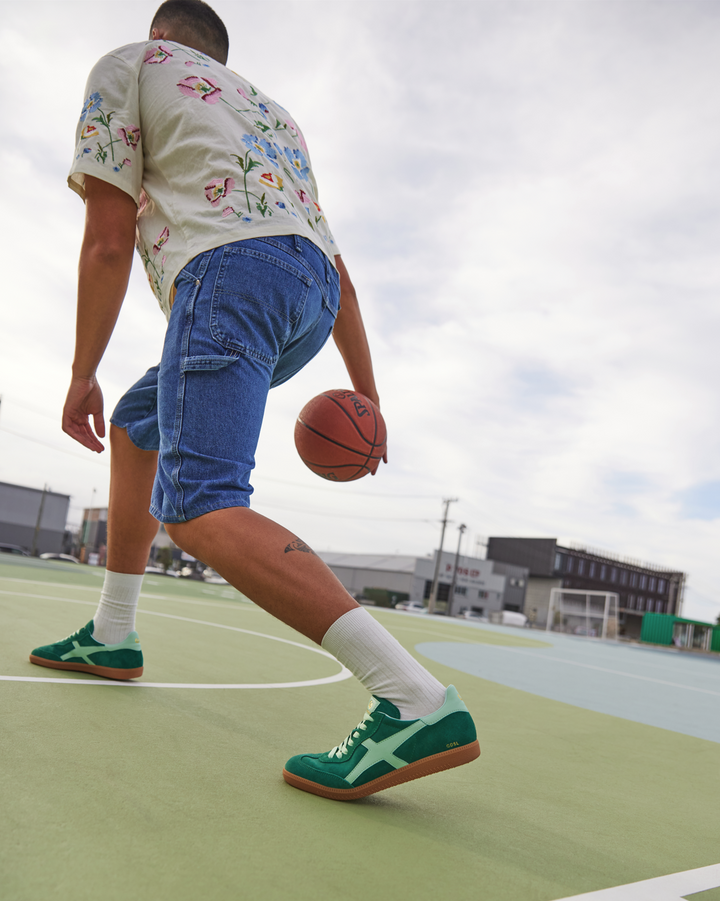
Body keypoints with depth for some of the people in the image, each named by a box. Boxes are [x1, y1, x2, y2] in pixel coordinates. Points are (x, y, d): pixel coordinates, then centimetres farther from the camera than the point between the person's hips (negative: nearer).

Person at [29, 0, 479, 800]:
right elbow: (337, 275, 25)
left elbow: (108, 239, 5)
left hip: (229, 271, -8)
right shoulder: (271, 112, 36)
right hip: (310, 291, 8)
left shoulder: (130, 64, 20)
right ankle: (111, 637, 27)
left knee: (197, 507, -19)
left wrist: (82, 373, 7)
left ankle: (417, 703, -33)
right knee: (135, 426, 25)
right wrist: (365, 391, 22)